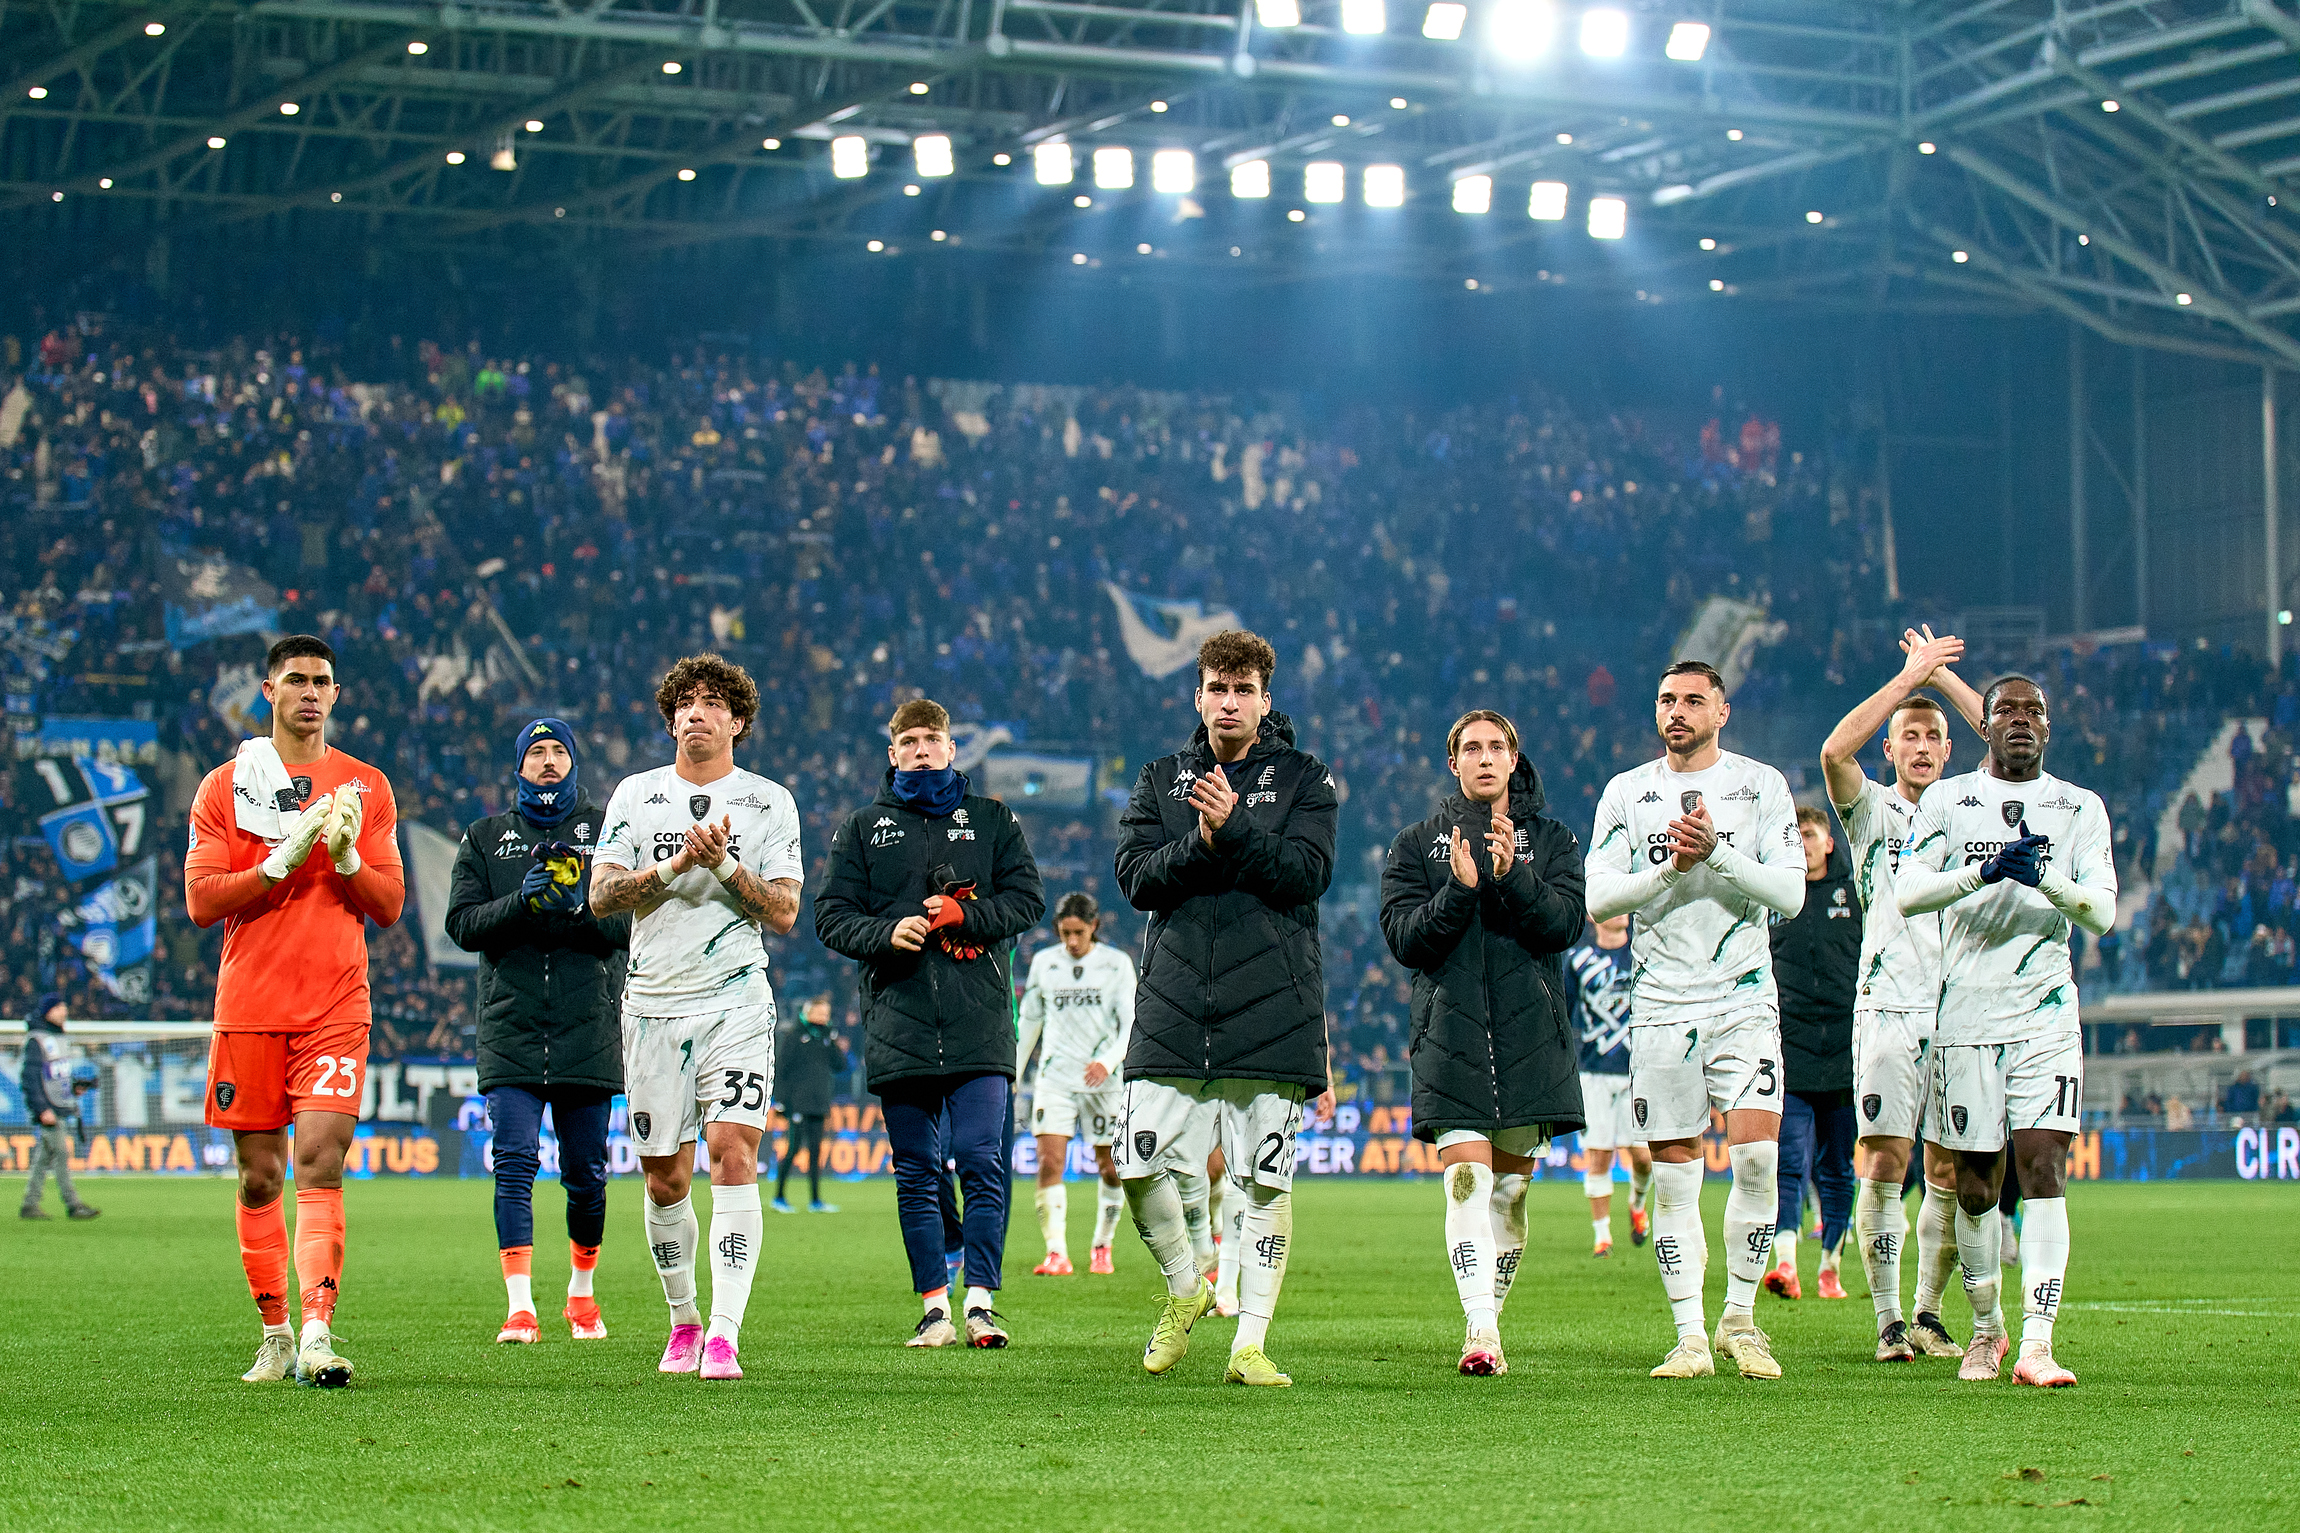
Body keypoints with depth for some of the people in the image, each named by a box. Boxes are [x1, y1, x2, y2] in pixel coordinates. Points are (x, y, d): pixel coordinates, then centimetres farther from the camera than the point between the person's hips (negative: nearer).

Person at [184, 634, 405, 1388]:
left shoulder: (367, 787, 10)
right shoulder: (223, 786, 7)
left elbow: (389, 905, 8)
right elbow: (200, 899, -1)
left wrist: (346, 858, -11)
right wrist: (284, 860, -12)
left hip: (335, 1008, -1)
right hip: (248, 1007, 1)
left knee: (319, 1164, -14)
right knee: (259, 1177, 6)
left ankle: (317, 1333, -23)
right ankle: (275, 1332, 18)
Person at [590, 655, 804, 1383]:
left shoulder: (769, 802, 7)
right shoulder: (636, 795, 10)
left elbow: (784, 912, 1)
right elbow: (601, 895, 2)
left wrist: (723, 863, -12)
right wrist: (675, 866, -12)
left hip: (736, 1000, -2)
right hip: (654, 1003, 2)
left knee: (733, 1153, -16)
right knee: (665, 1179, 5)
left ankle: (724, 1335, -19)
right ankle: (684, 1320, 25)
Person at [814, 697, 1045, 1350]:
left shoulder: (993, 819, 12)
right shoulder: (863, 828, 13)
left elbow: (1028, 897, 5)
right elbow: (832, 915, 7)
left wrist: (964, 914, -10)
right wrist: (886, 933, -12)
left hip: (980, 1023, -1)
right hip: (897, 1024, 2)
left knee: (981, 1161, -10)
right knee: (916, 1174, 3)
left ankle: (980, 1301, -6)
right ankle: (935, 1307, 8)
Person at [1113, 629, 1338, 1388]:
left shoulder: (1305, 779, 7)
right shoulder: (1160, 781, 14)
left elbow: (1307, 872, -7)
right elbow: (1137, 876, 1)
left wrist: (1234, 828, -17)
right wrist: (1202, 844, -15)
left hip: (1271, 1008, -2)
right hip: (1172, 1005, 2)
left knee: (1265, 1179, -3)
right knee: (1139, 1165, -5)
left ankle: (1251, 1341, 4)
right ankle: (1184, 1286, 22)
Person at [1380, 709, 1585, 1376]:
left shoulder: (1551, 839, 12)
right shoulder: (1417, 845, 12)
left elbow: (1565, 923, -3)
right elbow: (1403, 936, 1)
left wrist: (1512, 877, -19)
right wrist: (1459, 890, -15)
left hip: (1530, 1034, 1)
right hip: (1450, 1035, -1)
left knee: (1511, 1186, 4)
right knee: (1466, 1178, -15)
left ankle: (1488, 1318, 17)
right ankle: (1480, 1330, -23)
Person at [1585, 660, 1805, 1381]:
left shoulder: (1761, 785, 5)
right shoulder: (1626, 793, 8)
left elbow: (1791, 892, -3)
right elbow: (1598, 900, 1)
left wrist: (1718, 854, -16)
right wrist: (1671, 867, -13)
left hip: (1744, 997, -1)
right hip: (1662, 1003, 1)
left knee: (1756, 1154, -14)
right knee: (1673, 1176, 0)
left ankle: (1740, 1318, 2)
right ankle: (1690, 1337, 6)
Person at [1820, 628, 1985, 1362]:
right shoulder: (1873, 810, 8)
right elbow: (1835, 751, -11)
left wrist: (1945, 677, 2)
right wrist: (1910, 676, -9)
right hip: (1889, 1008, -2)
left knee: (1949, 1170, 2)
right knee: (1884, 1163, -9)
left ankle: (1929, 1313, 13)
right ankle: (1889, 1321, -4)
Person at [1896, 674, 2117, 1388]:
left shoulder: (2081, 809, 9)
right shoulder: (1947, 800, 7)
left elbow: (2103, 912, -1)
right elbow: (1907, 893, -6)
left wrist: (2045, 878, -21)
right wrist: (1985, 872, -22)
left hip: (2046, 1013, 0)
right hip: (1967, 1010, 0)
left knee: (2043, 1168, -13)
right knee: (1976, 1186, 4)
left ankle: (2036, 1344, -17)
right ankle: (1985, 1327, 24)